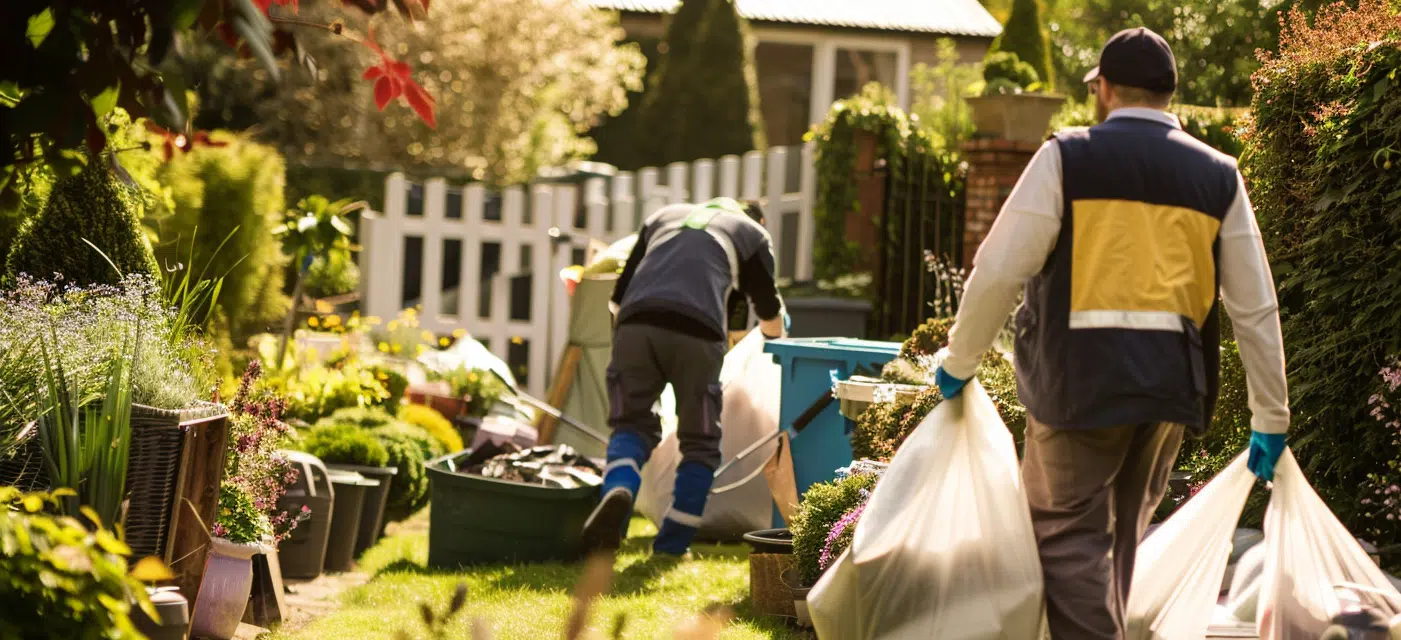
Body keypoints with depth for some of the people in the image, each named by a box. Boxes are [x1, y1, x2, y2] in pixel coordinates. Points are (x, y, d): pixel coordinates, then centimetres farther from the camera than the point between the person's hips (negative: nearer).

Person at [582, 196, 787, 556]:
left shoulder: (664, 217, 35)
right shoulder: (752, 234, 26)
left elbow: (619, 295, 32)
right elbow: (771, 318, 30)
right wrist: (777, 334, 54)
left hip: (636, 323, 2)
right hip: (697, 330, -2)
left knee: (632, 422, 13)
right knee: (700, 442, 13)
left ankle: (617, 491, -19)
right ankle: (672, 544, 10)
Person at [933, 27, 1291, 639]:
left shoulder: (1066, 158, -3)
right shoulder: (1218, 176, 8)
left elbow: (999, 271, -7)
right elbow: (1255, 308, 8)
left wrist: (959, 362, 7)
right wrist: (1271, 418, 14)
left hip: (1080, 379, -4)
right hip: (1172, 382, 4)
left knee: (1067, 532, 0)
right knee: (1120, 536, 20)